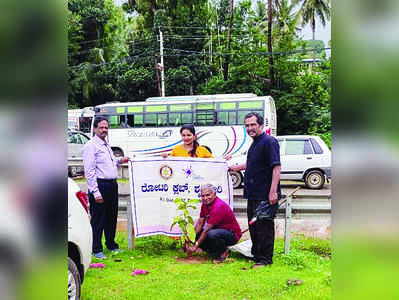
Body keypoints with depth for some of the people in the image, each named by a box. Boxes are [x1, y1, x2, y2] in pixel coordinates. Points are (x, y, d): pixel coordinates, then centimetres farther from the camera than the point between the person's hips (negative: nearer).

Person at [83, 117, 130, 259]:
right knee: (98, 219, 0)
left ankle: (111, 245, 31)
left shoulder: (106, 145, 17)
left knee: (111, 217, 17)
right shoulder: (91, 146, -10)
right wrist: (95, 192, -19)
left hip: (112, 184, 8)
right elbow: (89, 171, -15)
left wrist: (119, 161, 12)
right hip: (100, 185, -8)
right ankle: (97, 249, 11)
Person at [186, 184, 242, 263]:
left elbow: (207, 229, -27)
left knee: (212, 234, -36)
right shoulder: (205, 203, 1)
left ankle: (224, 252, -7)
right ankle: (214, 251, 10)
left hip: (233, 234, -9)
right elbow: (200, 223, 4)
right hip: (218, 230, 9)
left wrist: (196, 246, -24)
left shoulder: (219, 206, -27)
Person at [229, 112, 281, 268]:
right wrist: (236, 167, 42)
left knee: (264, 227, -2)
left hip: (265, 195, -10)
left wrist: (273, 192, -27)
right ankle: (256, 255, 28)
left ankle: (265, 259, 8)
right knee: (254, 226, 16)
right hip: (253, 194, 10)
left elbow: (276, 167, -20)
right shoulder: (255, 143, 17)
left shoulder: (269, 142, -13)